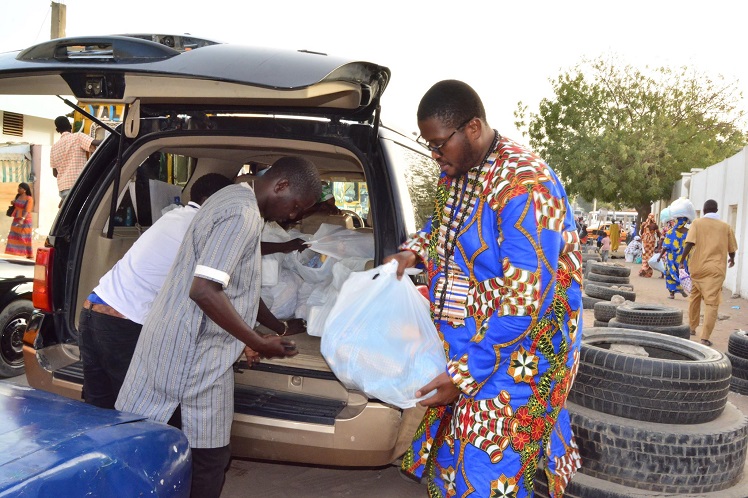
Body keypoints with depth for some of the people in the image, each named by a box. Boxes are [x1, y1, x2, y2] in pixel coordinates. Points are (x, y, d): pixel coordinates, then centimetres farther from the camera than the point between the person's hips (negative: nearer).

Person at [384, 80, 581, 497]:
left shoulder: (524, 185, -25)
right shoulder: (456, 172, 2)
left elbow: (525, 304, -26)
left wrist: (464, 374, -23)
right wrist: (413, 251, 3)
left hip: (513, 356, -8)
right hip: (463, 344, 8)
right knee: (451, 457, 18)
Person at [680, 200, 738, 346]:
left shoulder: (697, 223, 3)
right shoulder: (726, 227, 8)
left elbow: (690, 243, -10)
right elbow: (732, 249, 11)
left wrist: (682, 260, -1)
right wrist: (731, 259, 32)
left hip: (697, 267, 1)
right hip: (716, 269, -1)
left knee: (694, 298, 19)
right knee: (711, 303, -4)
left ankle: (691, 328, 31)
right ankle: (705, 337, -11)